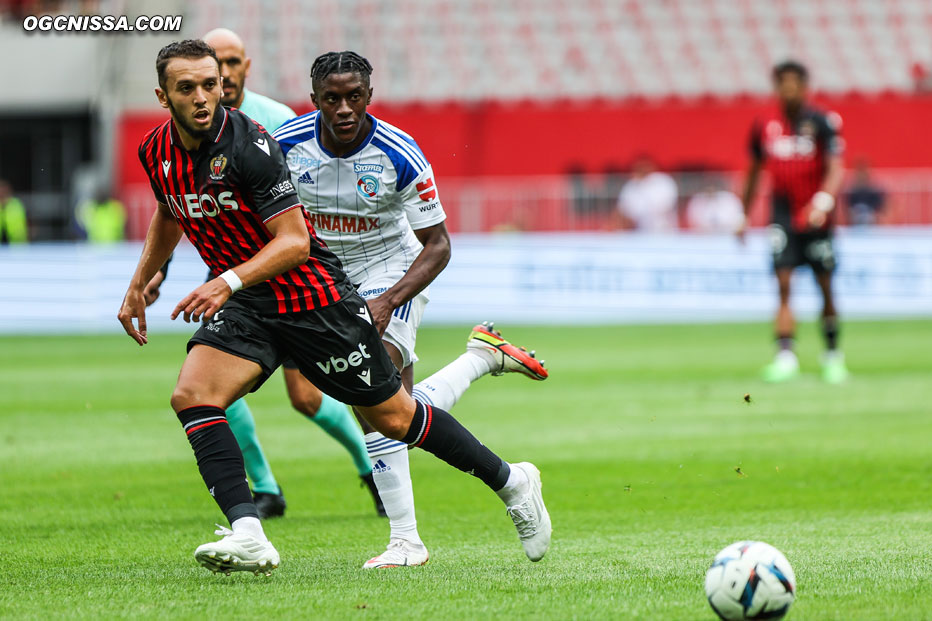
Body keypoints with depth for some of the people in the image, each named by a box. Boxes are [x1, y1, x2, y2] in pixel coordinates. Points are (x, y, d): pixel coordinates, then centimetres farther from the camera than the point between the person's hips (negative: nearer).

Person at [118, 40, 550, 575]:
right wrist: (138, 286, 21)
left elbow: (294, 241, -25)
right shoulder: (157, 152, -2)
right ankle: (248, 537, -23)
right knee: (191, 396, -20)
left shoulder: (248, 144, -23)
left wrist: (229, 281, -37)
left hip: (311, 295, -6)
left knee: (392, 416, 4)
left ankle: (511, 482, 24)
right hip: (243, 306, 6)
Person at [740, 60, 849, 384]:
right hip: (783, 215, 2)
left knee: (825, 286, 5)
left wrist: (823, 203, -29)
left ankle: (833, 355, 20)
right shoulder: (765, 127, 5)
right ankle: (785, 357, -15)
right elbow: (754, 172, 18)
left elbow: (835, 169, -12)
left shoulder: (823, 123, -5)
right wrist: (744, 216, 20)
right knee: (783, 284, -10)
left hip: (816, 218, -2)